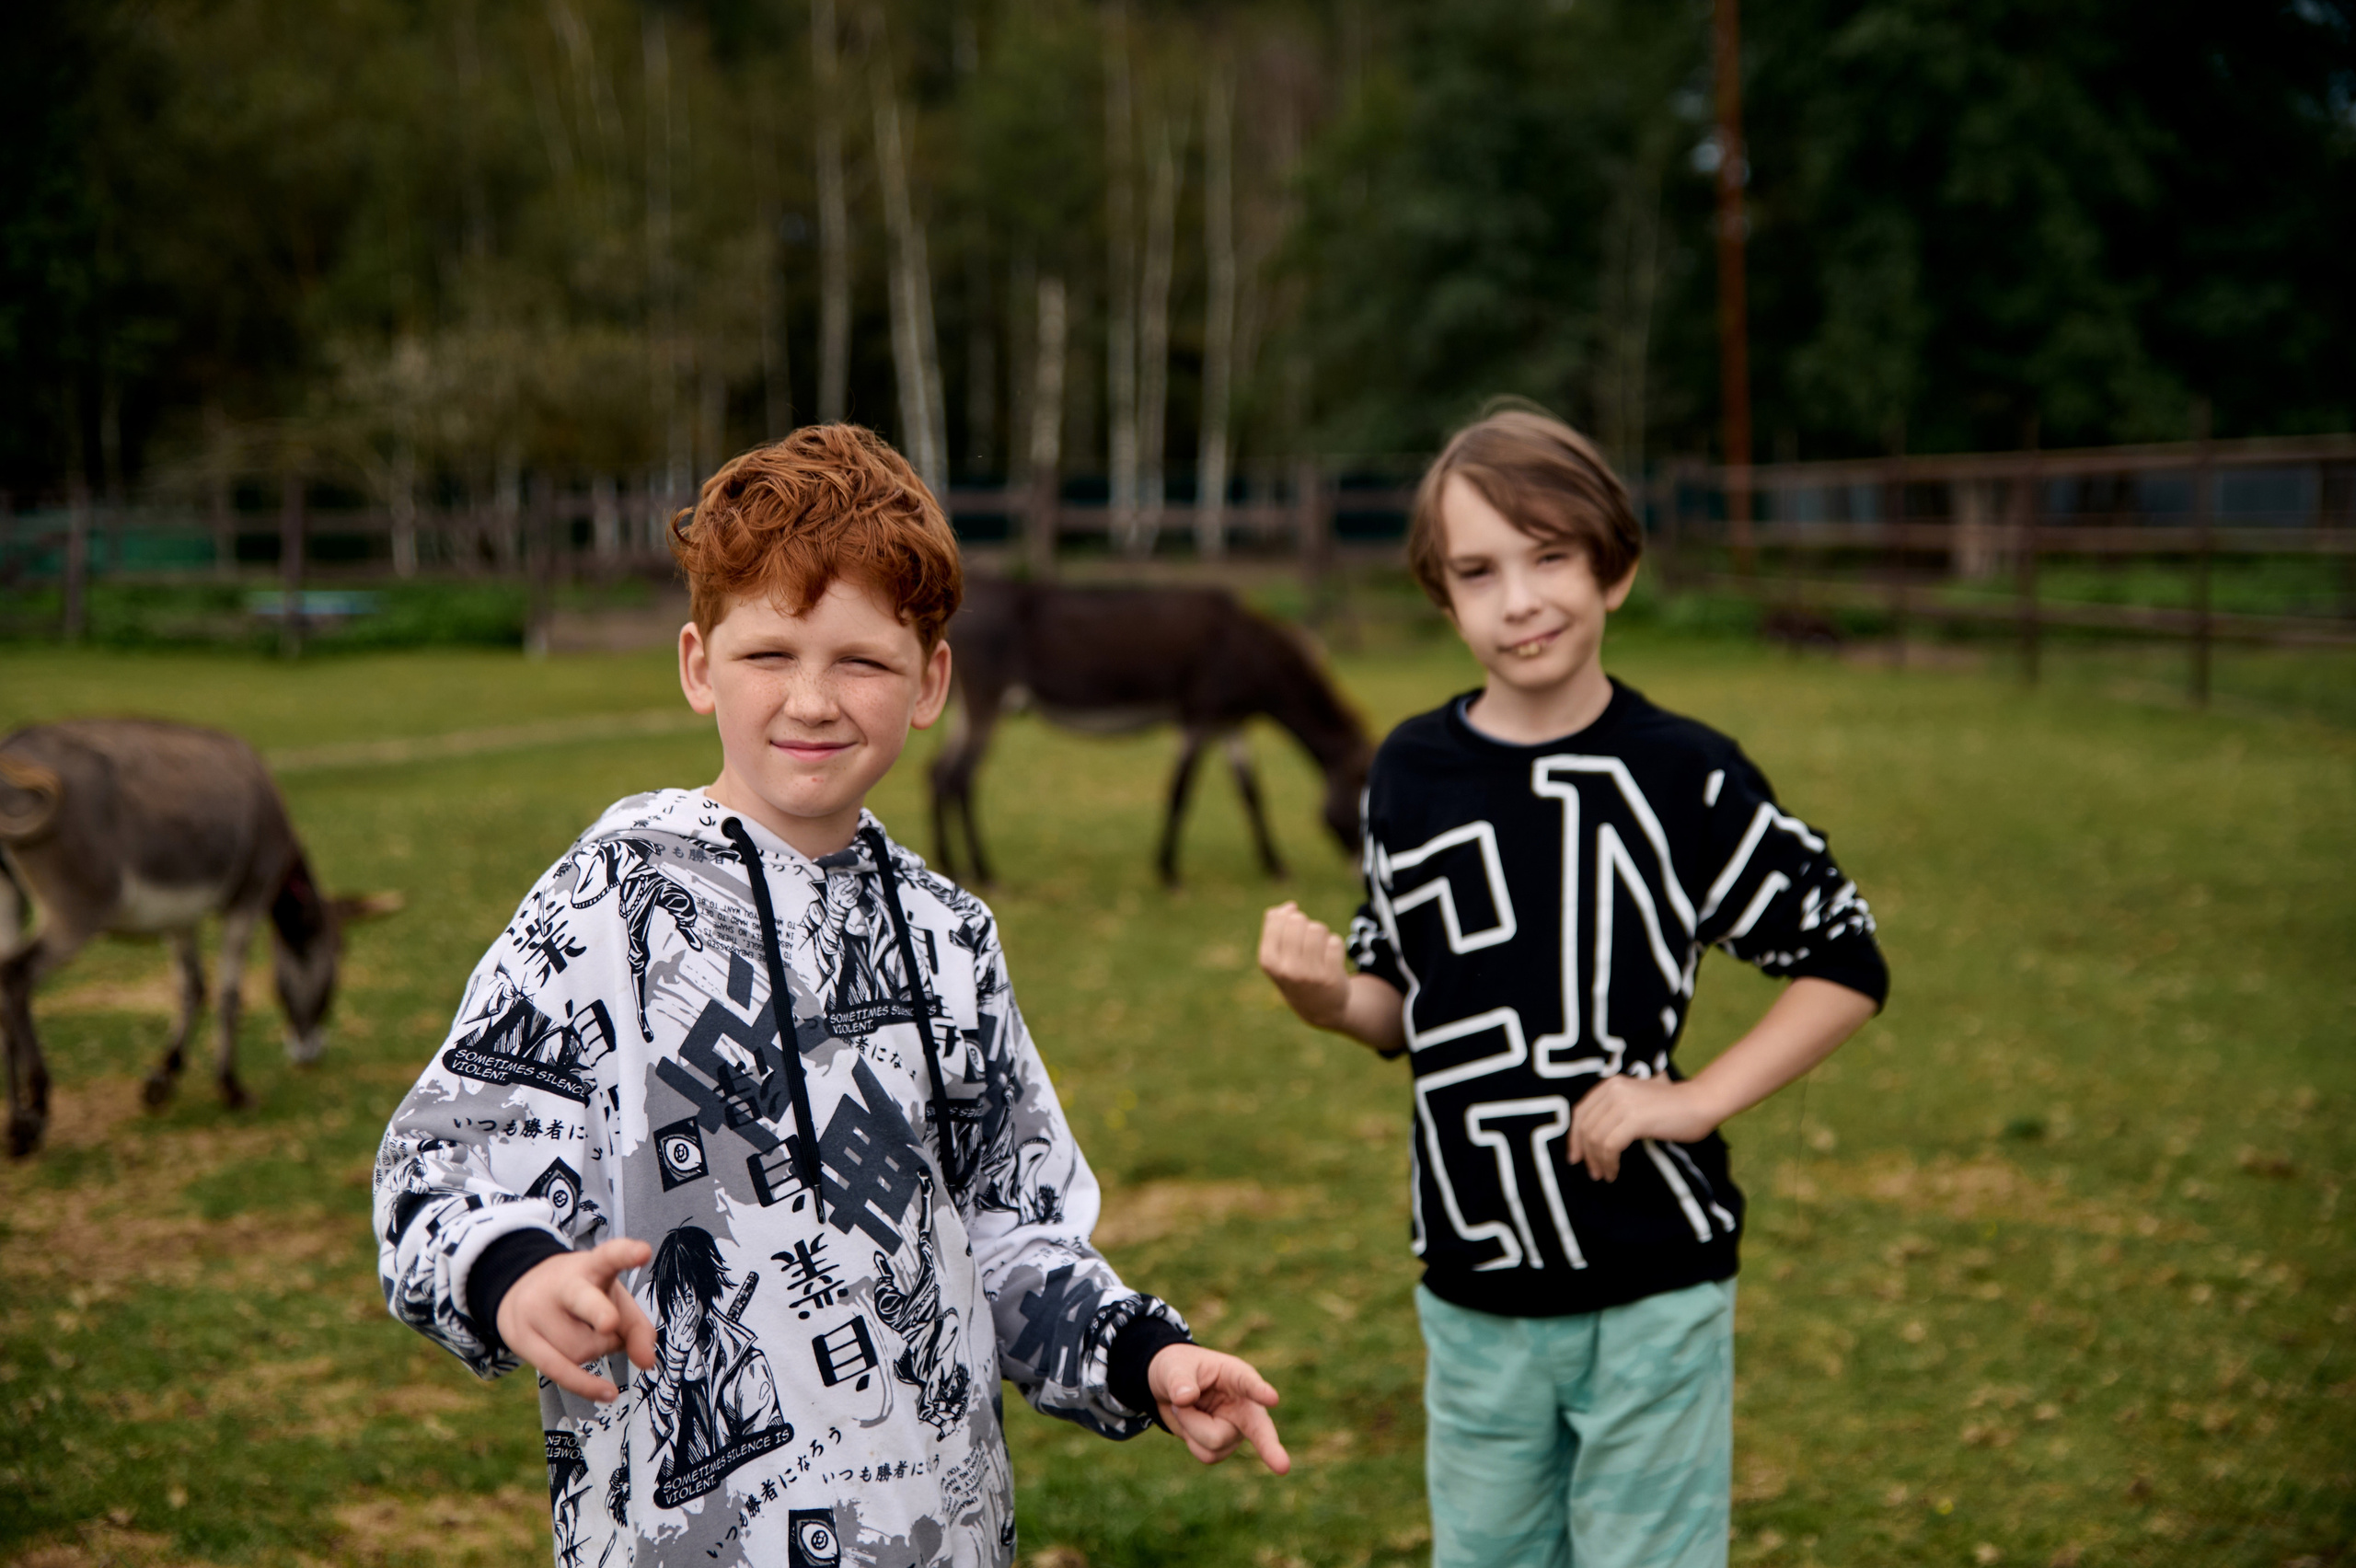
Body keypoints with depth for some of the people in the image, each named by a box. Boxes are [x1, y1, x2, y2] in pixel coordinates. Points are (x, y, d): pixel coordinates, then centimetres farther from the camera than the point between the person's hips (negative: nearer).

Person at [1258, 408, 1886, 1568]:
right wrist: (1326, 999, -10)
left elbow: (1846, 962, -3)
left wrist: (1698, 1098, -12)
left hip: (1653, 1291, -4)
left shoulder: (1682, 776, -10)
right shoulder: (1408, 773, 1)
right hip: (1474, 1295, 4)